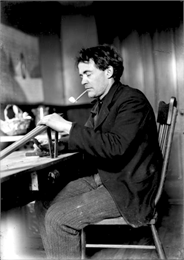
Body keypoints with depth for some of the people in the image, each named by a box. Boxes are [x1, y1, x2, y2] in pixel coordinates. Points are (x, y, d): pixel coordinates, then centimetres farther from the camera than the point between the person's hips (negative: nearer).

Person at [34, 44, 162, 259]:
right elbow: (91, 141, 15)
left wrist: (68, 127, -27)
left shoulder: (132, 100, -16)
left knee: (57, 217, -19)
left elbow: (115, 146, -31)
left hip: (128, 186, -9)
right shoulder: (101, 102, 12)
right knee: (43, 205, 0)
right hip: (102, 177, 9)